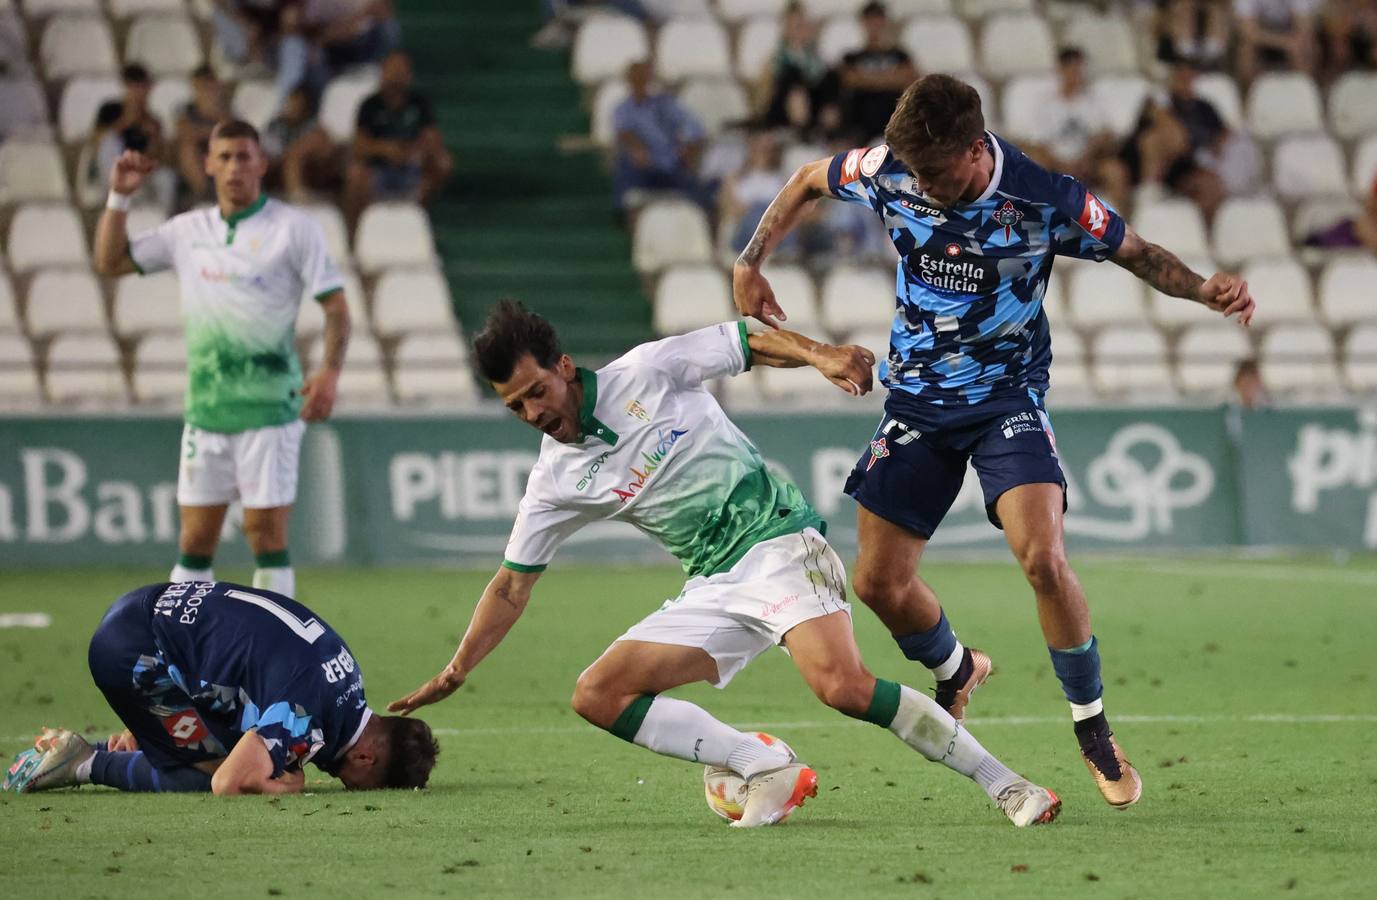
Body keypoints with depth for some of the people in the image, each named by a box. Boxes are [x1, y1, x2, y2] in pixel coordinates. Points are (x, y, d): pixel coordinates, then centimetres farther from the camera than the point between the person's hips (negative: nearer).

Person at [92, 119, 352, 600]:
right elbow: (110, 261, 16)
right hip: (205, 409, 4)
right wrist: (118, 197, 5)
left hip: (270, 407, -4)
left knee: (266, 534, -6)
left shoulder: (294, 228, -2)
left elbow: (335, 304, -3)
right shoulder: (188, 231, 11)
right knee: (195, 540, 5)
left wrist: (330, 371, -18)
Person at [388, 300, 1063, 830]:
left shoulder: (647, 373, -5)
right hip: (711, 589, 6)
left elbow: (755, 345, 0)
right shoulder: (555, 481, 6)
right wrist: (456, 672, 9)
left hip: (777, 539, -6)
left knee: (842, 684, -28)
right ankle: (770, 771, -13)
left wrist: (818, 355, -19)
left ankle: (1001, 783, -18)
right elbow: (513, 585, 14)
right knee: (596, 696, -10)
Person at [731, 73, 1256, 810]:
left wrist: (1205, 290, -21)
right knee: (879, 583, 1)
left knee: (1042, 558, -25)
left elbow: (1135, 252, -4)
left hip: (1007, 395, -3)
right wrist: (750, 264, 2)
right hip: (916, 397, 3)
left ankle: (1093, 730, -5)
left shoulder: (1046, 200, -19)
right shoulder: (891, 172, -12)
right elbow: (809, 181, 9)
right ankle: (956, 673, 35)